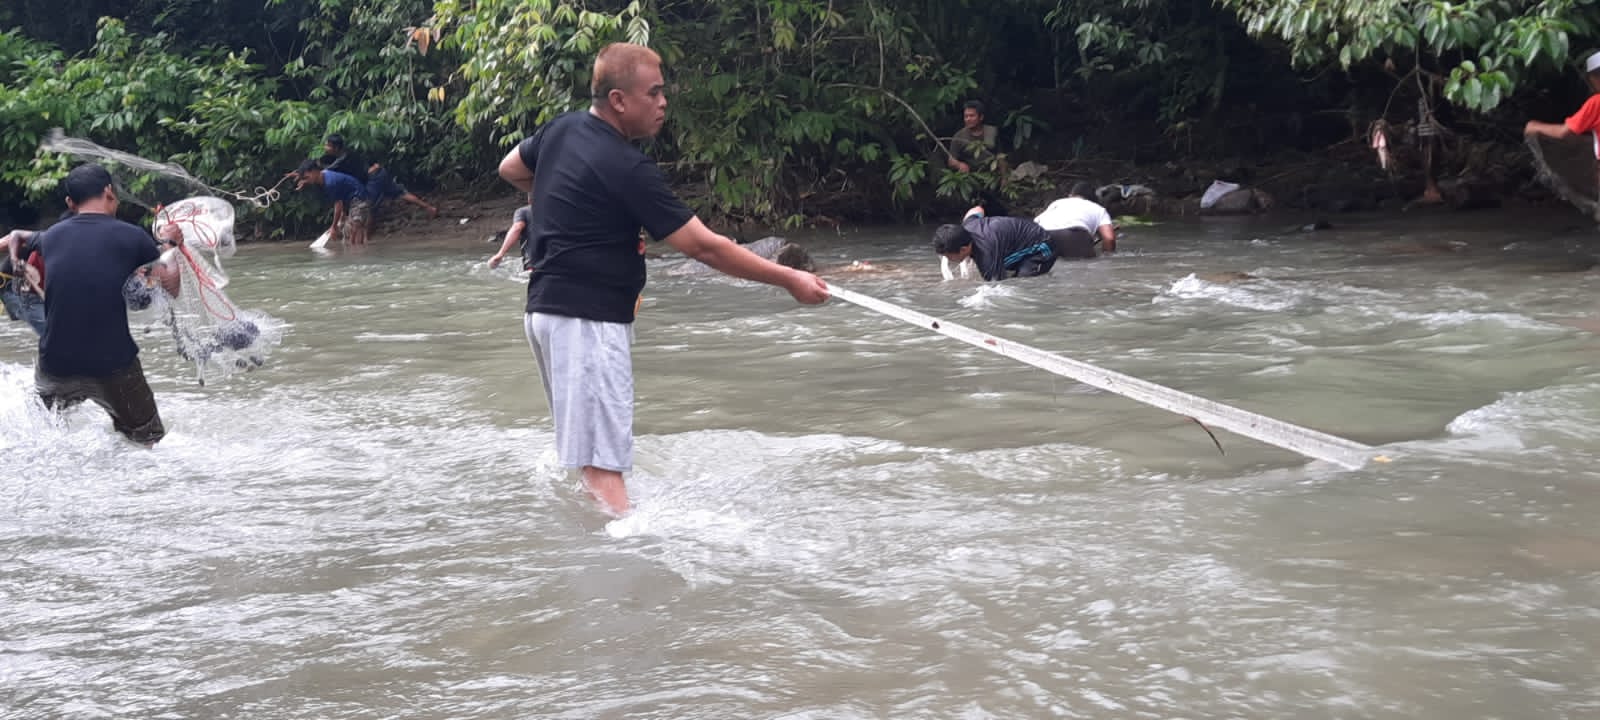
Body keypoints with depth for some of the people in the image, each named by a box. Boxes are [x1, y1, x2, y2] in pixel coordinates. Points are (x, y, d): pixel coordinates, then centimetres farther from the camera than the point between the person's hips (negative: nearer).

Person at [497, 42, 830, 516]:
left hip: (548, 305, 9)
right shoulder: (626, 169, -19)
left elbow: (510, 169, 28)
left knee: (586, 449, 16)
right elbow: (705, 247, -19)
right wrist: (789, 280, -13)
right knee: (602, 462, -15)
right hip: (587, 318, -9)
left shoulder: (562, 128, 7)